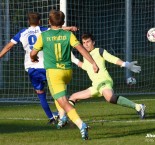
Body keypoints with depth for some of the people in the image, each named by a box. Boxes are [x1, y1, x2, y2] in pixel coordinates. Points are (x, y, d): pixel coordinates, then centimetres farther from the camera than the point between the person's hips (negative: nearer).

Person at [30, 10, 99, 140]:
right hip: (68, 71, 4)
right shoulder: (68, 35, 2)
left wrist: (33, 59, 30)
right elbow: (81, 48, -8)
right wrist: (93, 63, -9)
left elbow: (33, 53, 7)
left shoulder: (43, 36, -1)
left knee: (64, 102, -10)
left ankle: (81, 124, -29)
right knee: (60, 91, 37)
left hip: (53, 72, -4)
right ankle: (62, 116, 27)